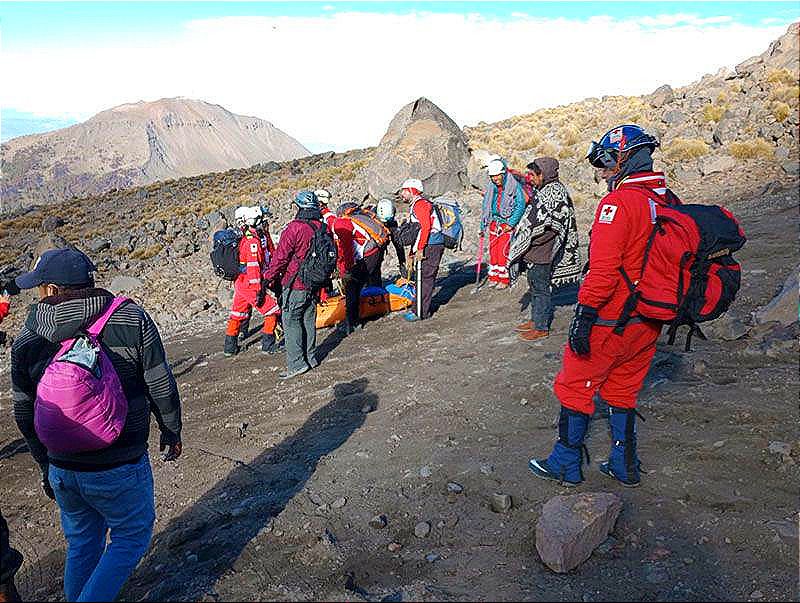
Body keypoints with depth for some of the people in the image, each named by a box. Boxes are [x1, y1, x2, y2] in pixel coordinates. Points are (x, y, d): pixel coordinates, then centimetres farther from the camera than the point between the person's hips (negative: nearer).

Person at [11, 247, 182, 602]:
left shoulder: (26, 340, -5)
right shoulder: (132, 320, -15)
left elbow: (24, 413, 4)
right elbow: (161, 386, -9)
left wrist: (46, 465, 19)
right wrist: (171, 430, 8)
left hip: (62, 469, 4)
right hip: (119, 467, -4)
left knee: (82, 543, 25)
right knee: (131, 538, 18)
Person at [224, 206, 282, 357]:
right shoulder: (253, 240, -19)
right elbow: (253, 268, -23)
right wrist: (258, 291, -22)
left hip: (239, 282, 10)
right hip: (250, 285, -10)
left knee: (237, 315, 18)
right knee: (272, 311, 0)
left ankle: (230, 346, 28)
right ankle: (268, 344, 5)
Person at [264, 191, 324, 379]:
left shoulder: (294, 228, -19)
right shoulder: (322, 227, 3)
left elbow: (281, 256, -16)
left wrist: (269, 277, -5)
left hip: (295, 284, -7)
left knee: (291, 321, 0)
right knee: (309, 320, 16)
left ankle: (296, 364, -1)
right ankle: (310, 358, 24)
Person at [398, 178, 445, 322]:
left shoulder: (420, 204, -11)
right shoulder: (414, 206, 22)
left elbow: (426, 227, -21)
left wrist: (419, 249, -21)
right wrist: (412, 252, 23)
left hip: (432, 247, -10)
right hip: (427, 247, 10)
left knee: (425, 278, -8)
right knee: (421, 278, 12)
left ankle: (421, 313, -4)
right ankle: (419, 309, 19)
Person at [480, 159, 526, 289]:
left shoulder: (515, 187, -8)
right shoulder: (491, 189, 11)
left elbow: (520, 206, -10)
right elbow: (486, 207, 18)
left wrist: (511, 224, -15)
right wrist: (483, 226, 14)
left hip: (507, 224, -6)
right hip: (494, 223, 6)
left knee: (503, 251, -10)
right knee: (492, 250, 5)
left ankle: (504, 279, -1)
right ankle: (493, 277, 15)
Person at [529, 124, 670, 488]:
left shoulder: (618, 202, -19)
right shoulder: (669, 202, 7)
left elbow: (603, 269, -25)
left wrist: (585, 315, -21)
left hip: (610, 321, -8)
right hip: (649, 322, 8)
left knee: (575, 388, 7)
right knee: (622, 391, 21)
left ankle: (566, 465, 19)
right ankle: (625, 467, 30)